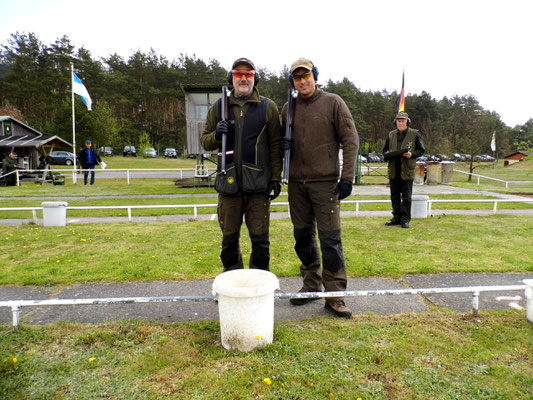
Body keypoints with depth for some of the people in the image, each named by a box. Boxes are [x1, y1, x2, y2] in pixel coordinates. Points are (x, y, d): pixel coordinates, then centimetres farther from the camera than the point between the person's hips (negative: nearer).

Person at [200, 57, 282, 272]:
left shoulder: (268, 107, 6)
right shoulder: (219, 107, 12)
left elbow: (275, 146, 3)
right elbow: (204, 141, 14)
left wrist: (276, 178, -3)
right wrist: (216, 135, -9)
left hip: (258, 183, -2)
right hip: (228, 182, 2)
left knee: (260, 238, 5)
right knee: (229, 238, 10)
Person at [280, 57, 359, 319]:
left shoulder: (333, 103, 0)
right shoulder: (288, 108, 12)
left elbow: (351, 141, -3)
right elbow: (281, 139, 23)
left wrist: (347, 178, -11)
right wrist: (282, 144, -3)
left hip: (325, 182, -4)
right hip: (296, 183, 5)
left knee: (330, 239, -3)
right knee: (303, 238, 11)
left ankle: (334, 295, 8)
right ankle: (311, 285, 26)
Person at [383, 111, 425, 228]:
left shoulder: (415, 134, 3)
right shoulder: (391, 135, 14)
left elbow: (421, 150, 4)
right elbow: (385, 150, 20)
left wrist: (412, 154, -15)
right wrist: (387, 155, -3)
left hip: (407, 170, -4)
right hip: (393, 170, 4)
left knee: (406, 196, -1)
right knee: (395, 196, 10)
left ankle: (405, 219, 6)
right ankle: (397, 217, 20)